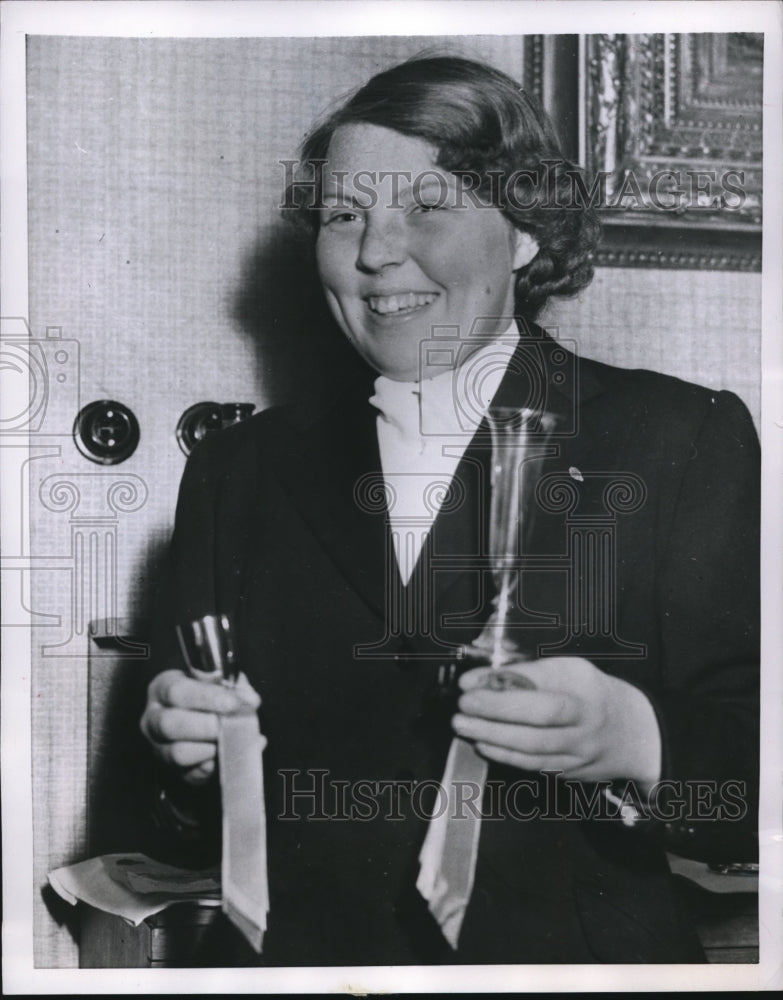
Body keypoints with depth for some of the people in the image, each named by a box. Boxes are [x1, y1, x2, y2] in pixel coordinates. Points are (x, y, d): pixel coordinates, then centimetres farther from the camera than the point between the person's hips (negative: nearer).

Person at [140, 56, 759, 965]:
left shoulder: (687, 439, -1)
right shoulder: (237, 470, 8)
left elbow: (749, 778, -5)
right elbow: (205, 808, 12)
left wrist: (630, 740, -23)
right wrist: (190, 745, -7)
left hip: (578, 952, -2)